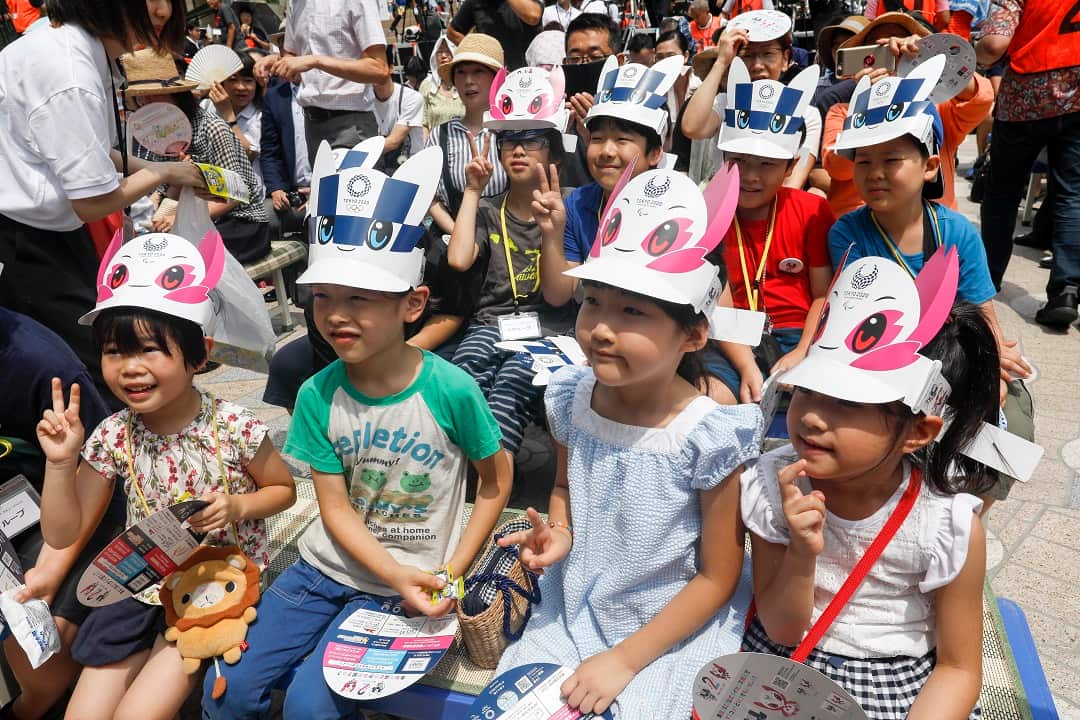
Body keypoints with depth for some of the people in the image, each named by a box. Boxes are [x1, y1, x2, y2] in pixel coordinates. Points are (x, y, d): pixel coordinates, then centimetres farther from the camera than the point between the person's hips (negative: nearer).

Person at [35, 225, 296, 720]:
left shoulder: (233, 428, -18)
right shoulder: (113, 437, -8)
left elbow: (283, 489, -1)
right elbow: (62, 534, -2)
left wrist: (238, 506, -20)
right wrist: (60, 463, -15)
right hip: (143, 584, 4)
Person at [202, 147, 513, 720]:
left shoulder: (451, 390, -19)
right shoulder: (318, 396, -9)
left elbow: (496, 483, -6)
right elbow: (336, 511, -8)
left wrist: (452, 573, -10)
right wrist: (397, 574, -21)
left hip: (407, 586, -3)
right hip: (325, 567, 4)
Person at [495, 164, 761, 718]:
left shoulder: (708, 437, -24)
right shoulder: (570, 399, -11)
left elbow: (717, 579, -13)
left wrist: (624, 659, -14)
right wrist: (557, 535, -11)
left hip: (672, 633, -4)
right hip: (572, 615, 4)